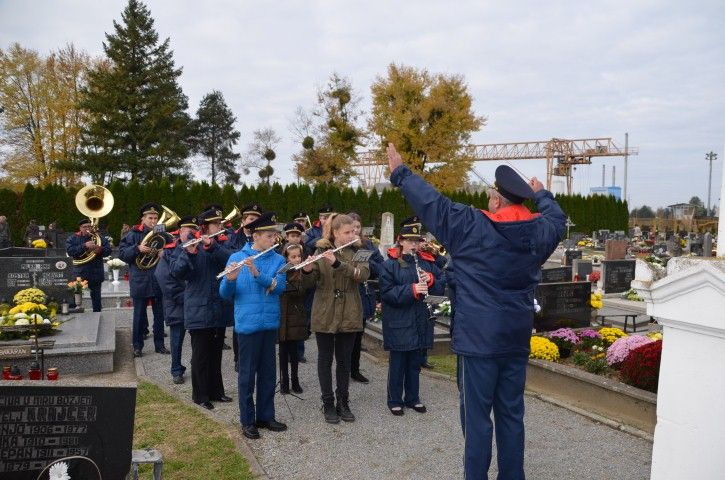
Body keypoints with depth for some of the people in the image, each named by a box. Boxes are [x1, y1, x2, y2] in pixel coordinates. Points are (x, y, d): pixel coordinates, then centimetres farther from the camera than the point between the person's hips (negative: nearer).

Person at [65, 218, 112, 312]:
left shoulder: (99, 238, 8)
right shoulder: (73, 239, 4)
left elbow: (108, 250, 0)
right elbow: (70, 251, -13)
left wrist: (100, 249, -21)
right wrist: (84, 246, -22)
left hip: (96, 273, 1)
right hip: (79, 273, -1)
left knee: (96, 297, 9)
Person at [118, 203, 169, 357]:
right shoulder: (134, 234, 0)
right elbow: (122, 253, -6)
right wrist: (137, 248, -21)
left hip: (159, 282, 2)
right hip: (140, 281, -2)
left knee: (159, 315, 9)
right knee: (139, 315, 6)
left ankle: (159, 344, 19)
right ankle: (137, 346, 16)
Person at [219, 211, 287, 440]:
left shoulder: (278, 260, 3)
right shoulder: (236, 258, -3)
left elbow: (280, 286, -13)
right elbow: (225, 294, -5)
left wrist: (257, 273, -27)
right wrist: (230, 279, -26)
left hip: (270, 323, 3)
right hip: (247, 323, -3)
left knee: (268, 373, 12)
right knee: (247, 374, 5)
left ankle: (265, 416, 26)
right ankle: (247, 421, 17)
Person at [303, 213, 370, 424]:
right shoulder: (321, 250, 0)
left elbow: (363, 274, -18)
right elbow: (313, 279, -7)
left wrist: (337, 263, -31)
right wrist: (307, 270, -30)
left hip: (349, 314, 1)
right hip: (325, 313, -1)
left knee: (344, 359, 9)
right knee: (325, 358, 6)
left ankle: (343, 402, 22)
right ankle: (328, 403, 17)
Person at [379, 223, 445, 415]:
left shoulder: (427, 262, 6)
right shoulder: (389, 264, -7)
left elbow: (442, 286, 8)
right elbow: (386, 292, -16)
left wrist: (431, 280, -13)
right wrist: (412, 290, -25)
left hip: (421, 322, 4)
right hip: (398, 322, -4)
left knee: (415, 362, 15)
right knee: (397, 363, 6)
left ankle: (413, 398, 29)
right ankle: (395, 400, 20)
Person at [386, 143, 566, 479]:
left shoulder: (471, 226, -13)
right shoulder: (539, 232, 2)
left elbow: (432, 203, -7)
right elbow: (557, 217, 24)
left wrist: (400, 173, 6)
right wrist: (541, 194, 43)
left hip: (479, 337, -5)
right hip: (517, 338, 5)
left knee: (477, 416, 2)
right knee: (511, 414, 14)